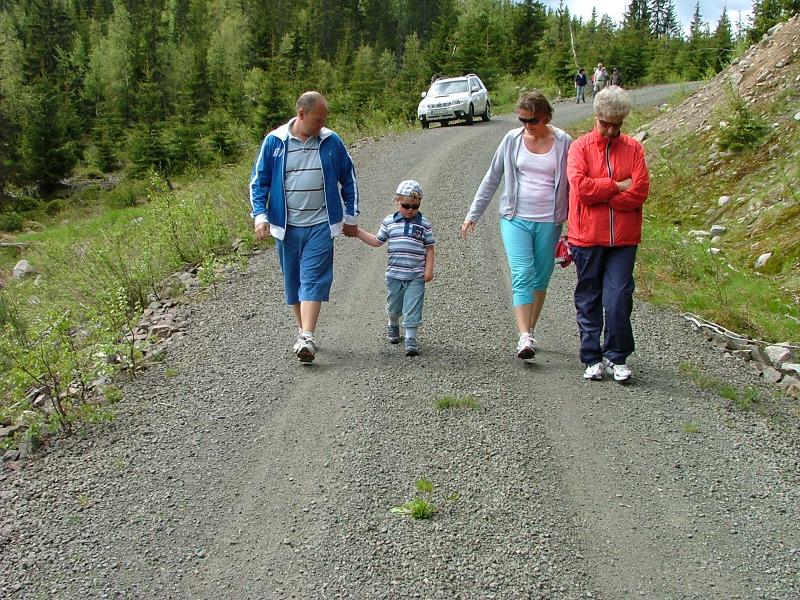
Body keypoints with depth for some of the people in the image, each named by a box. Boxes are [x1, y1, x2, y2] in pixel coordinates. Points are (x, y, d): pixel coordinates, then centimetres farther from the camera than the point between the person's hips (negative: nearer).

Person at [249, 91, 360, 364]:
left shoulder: (331, 141, 0)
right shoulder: (274, 141, -2)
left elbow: (348, 180, 11)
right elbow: (258, 181, 5)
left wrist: (351, 218, 12)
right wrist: (260, 216, -7)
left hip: (320, 225, -1)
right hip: (287, 226, 1)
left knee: (313, 279, -11)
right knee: (293, 281, 10)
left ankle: (306, 338, -16)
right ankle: (302, 331, 24)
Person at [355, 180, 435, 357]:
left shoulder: (424, 224, -1)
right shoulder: (389, 222, 3)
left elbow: (429, 248, 2)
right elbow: (377, 241, 12)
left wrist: (429, 270, -4)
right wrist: (358, 232, 5)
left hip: (416, 276, -2)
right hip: (394, 274, 2)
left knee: (412, 309, -6)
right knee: (393, 306, 18)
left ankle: (411, 339, -1)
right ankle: (393, 326, 45)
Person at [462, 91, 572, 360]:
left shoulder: (563, 143, -1)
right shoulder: (512, 139, 3)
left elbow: (572, 184, 5)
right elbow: (491, 178, 9)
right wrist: (473, 214, 7)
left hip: (548, 221, 1)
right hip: (515, 219, 0)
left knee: (540, 279, 8)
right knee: (522, 275, -13)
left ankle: (529, 332, 23)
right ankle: (525, 338, -19)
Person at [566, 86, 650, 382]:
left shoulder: (633, 148, 7)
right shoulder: (581, 147, 3)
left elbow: (640, 191, -5)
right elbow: (581, 186, -12)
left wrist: (599, 196, -7)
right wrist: (618, 186, -7)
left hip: (623, 238, 0)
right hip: (587, 237, 0)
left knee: (619, 298, -5)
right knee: (589, 300, 7)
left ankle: (617, 358, 10)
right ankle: (593, 358, 18)